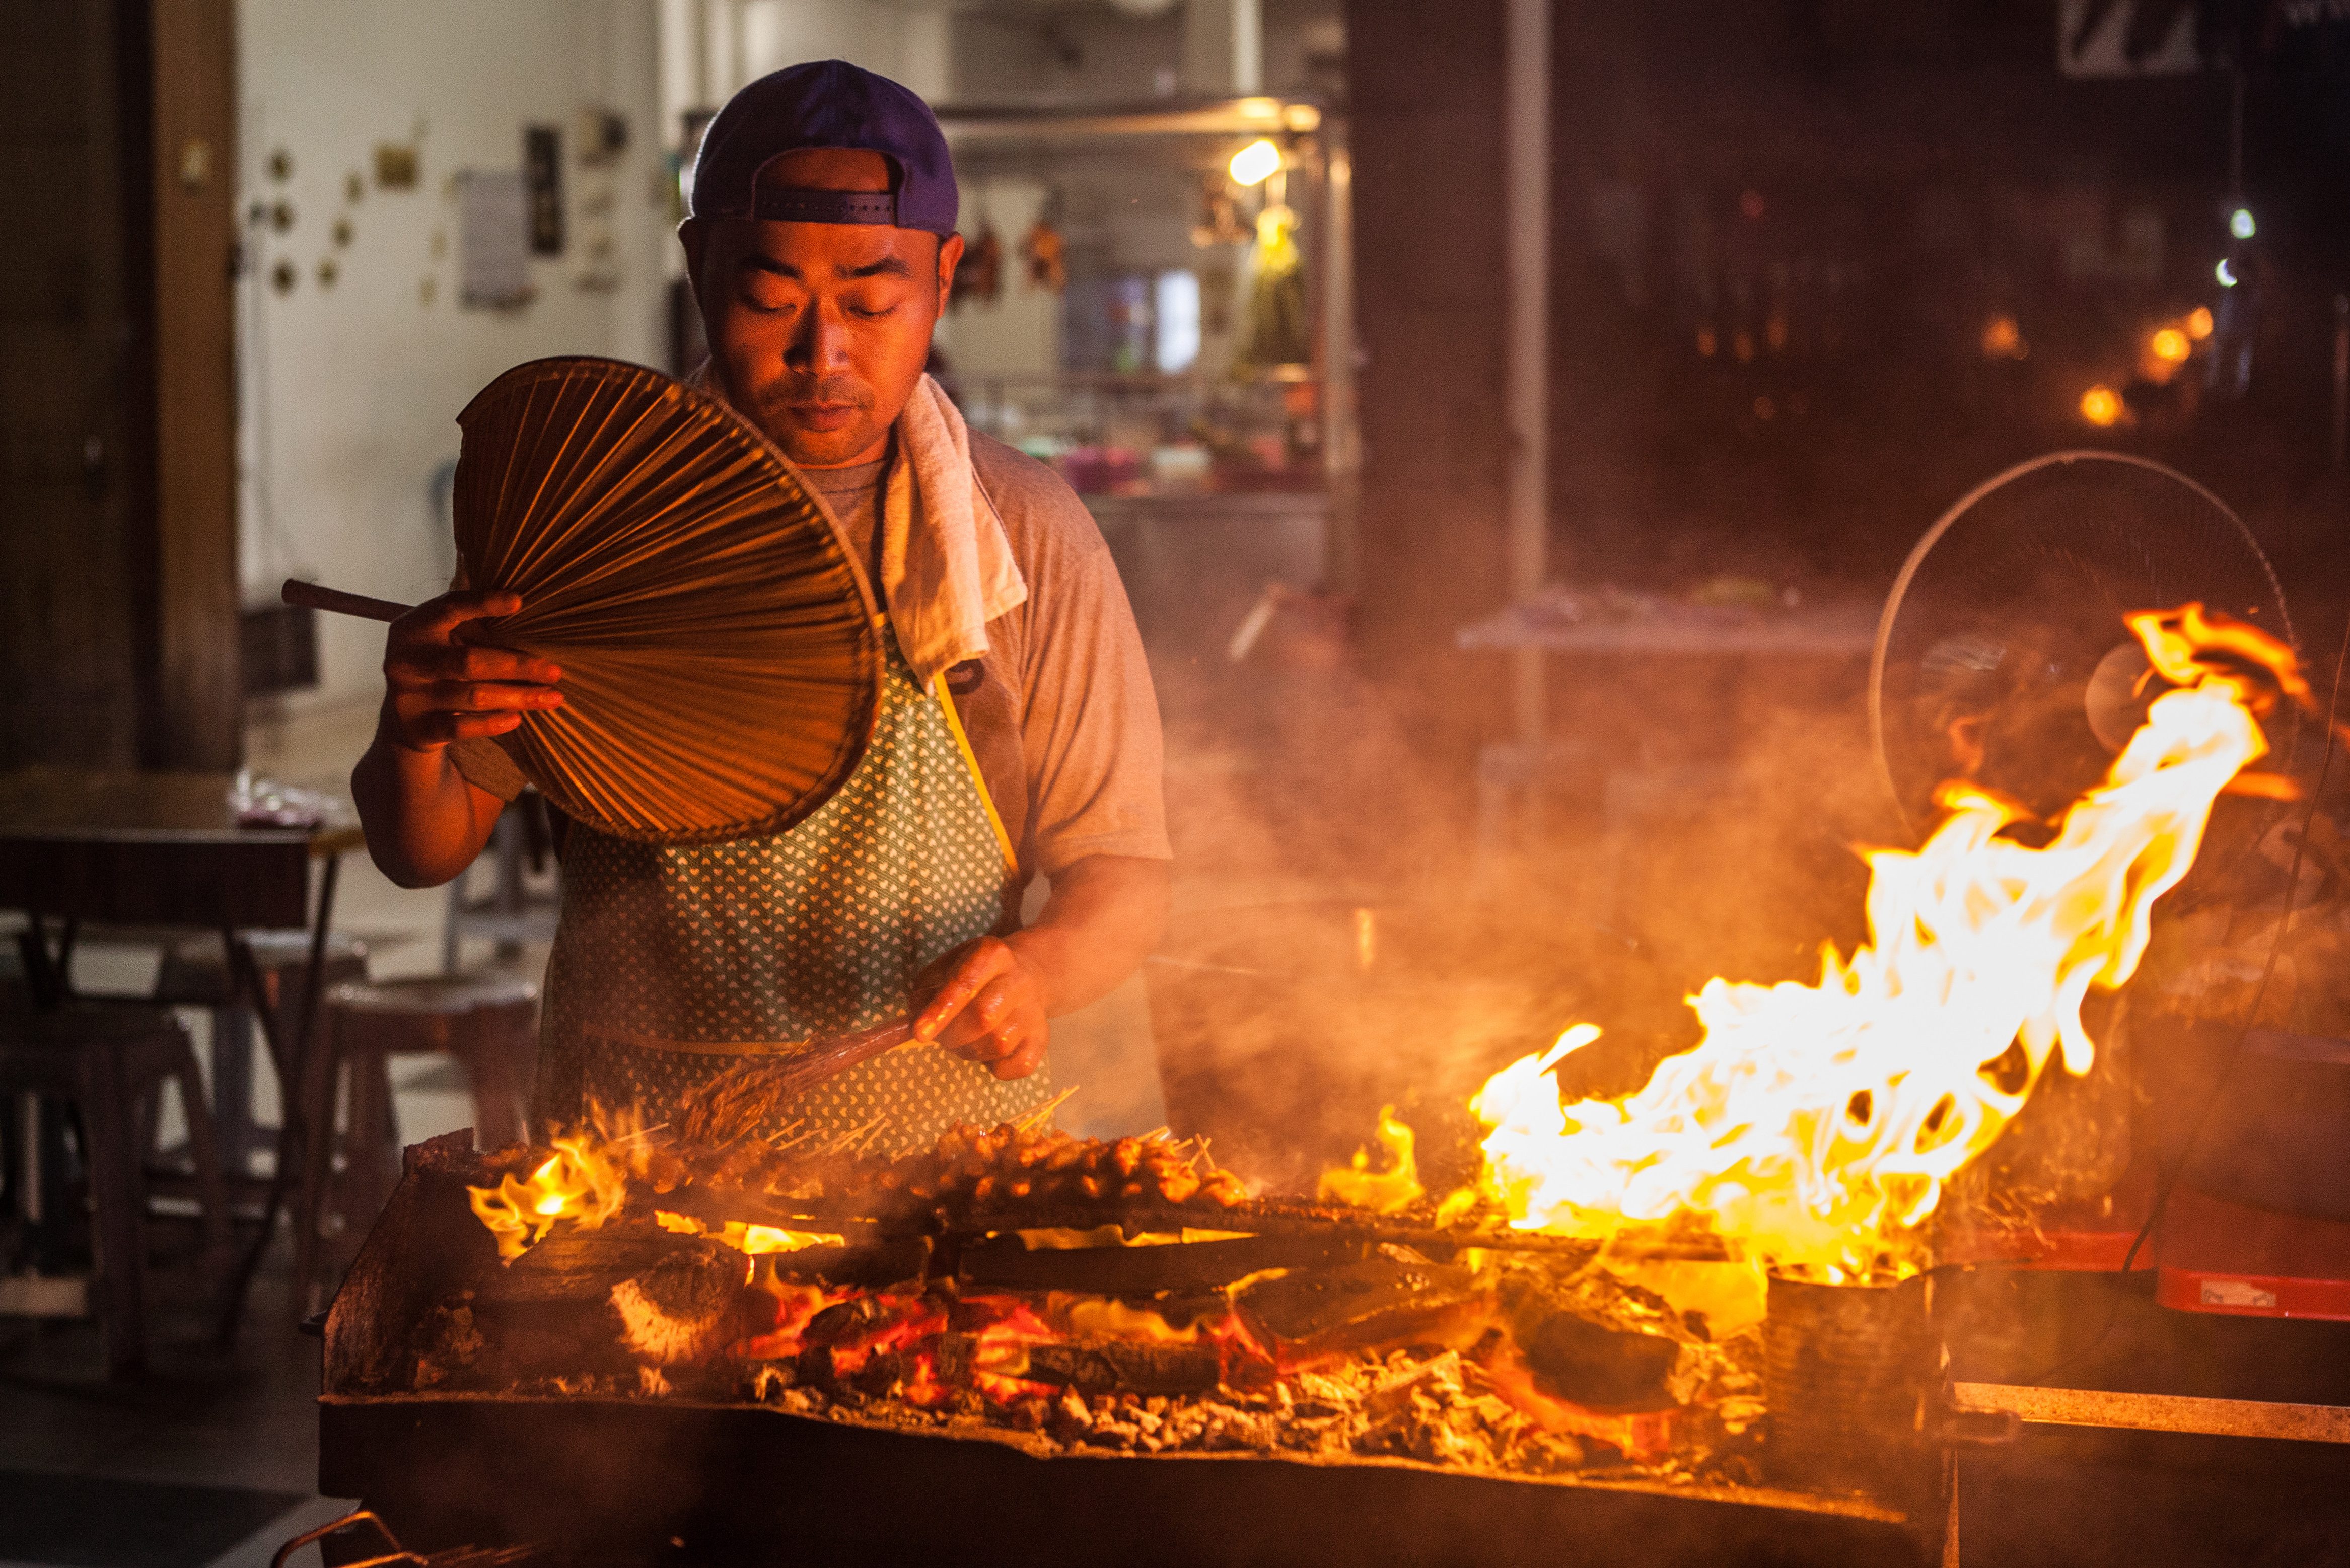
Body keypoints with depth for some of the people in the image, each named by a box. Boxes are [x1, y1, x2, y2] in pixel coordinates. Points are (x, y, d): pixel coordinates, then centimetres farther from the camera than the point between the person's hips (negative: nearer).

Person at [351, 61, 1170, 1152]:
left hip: (947, 1150, 0)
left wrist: (1041, 967, -15)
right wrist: (412, 738, -12)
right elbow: (427, 852, 10)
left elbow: (1123, 872, 7)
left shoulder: (1028, 537, 3)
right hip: (630, 1162, 0)